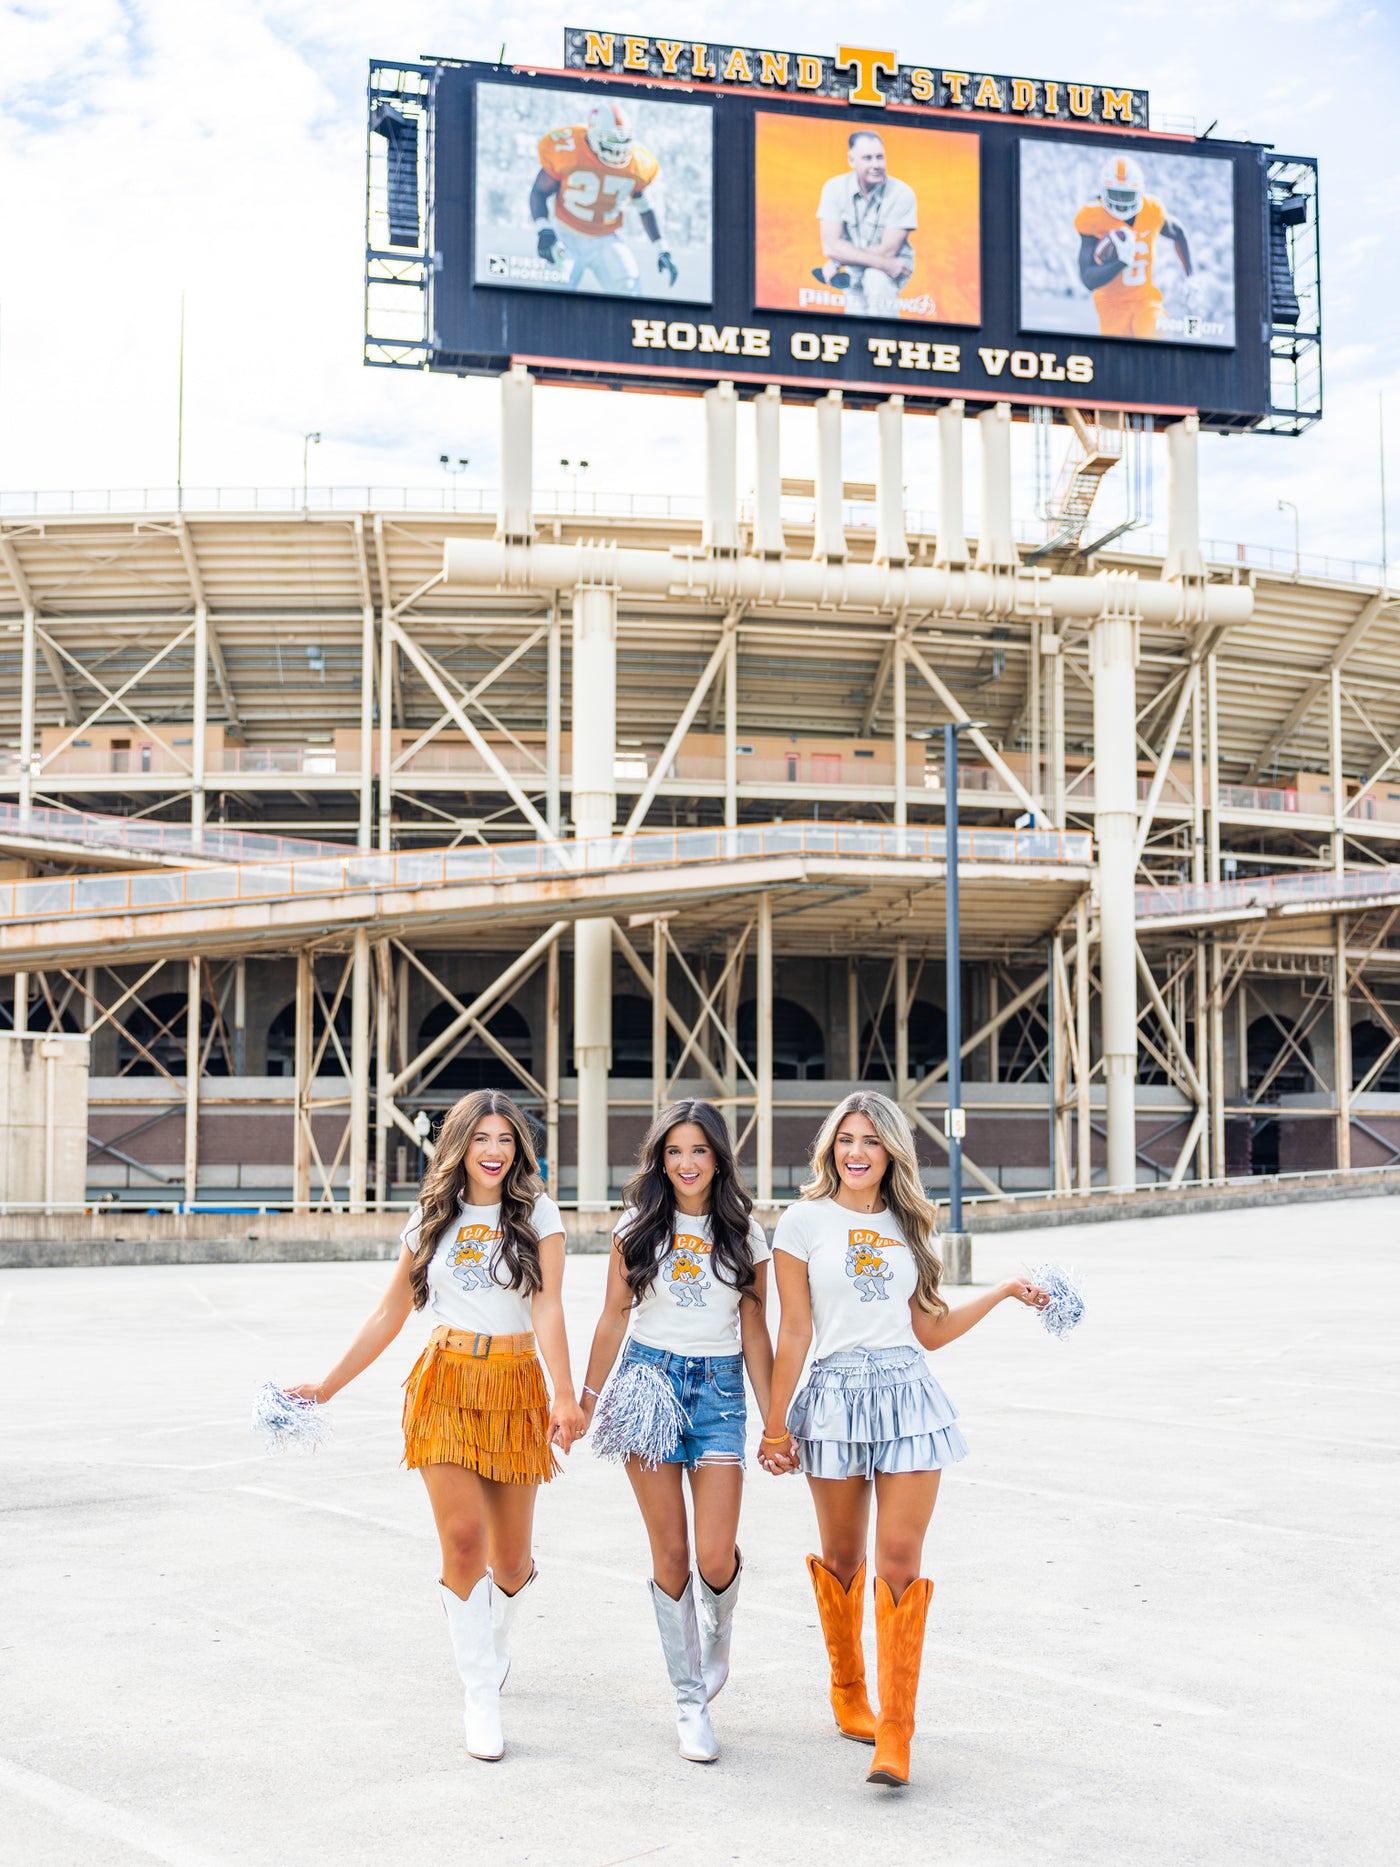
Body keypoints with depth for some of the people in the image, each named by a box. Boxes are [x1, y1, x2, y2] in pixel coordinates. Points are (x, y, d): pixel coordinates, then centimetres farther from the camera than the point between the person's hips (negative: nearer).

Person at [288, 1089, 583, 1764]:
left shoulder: (538, 1215, 2)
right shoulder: (431, 1220, 9)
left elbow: (547, 1309, -10)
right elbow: (387, 1317, 15)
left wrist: (564, 1398, -22)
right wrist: (326, 1385, 12)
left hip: (516, 1385, -1)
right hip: (445, 1381, 1)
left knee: (511, 1560, 5)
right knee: (463, 1537, -15)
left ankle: (494, 1641, 40)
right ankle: (479, 1696, -3)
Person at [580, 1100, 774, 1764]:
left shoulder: (744, 1233, 4)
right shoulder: (638, 1227, 4)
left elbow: (755, 1333, 7)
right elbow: (614, 1317, 8)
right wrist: (586, 1398, 7)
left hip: (718, 1390, 0)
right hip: (650, 1381, 0)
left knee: (716, 1557, -9)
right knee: (670, 1552, 0)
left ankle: (718, 1635, 26)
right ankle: (690, 1698, 13)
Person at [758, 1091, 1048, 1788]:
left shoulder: (907, 1226, 12)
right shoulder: (805, 1221, 1)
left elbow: (930, 1331, 14)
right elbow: (794, 1331, -1)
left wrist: (1002, 1293, 10)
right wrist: (775, 1426, -2)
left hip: (909, 1396, 2)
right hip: (836, 1393, -2)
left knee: (900, 1559, -5)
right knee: (843, 1556, 10)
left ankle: (894, 1731, -3)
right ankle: (848, 1693, 32)